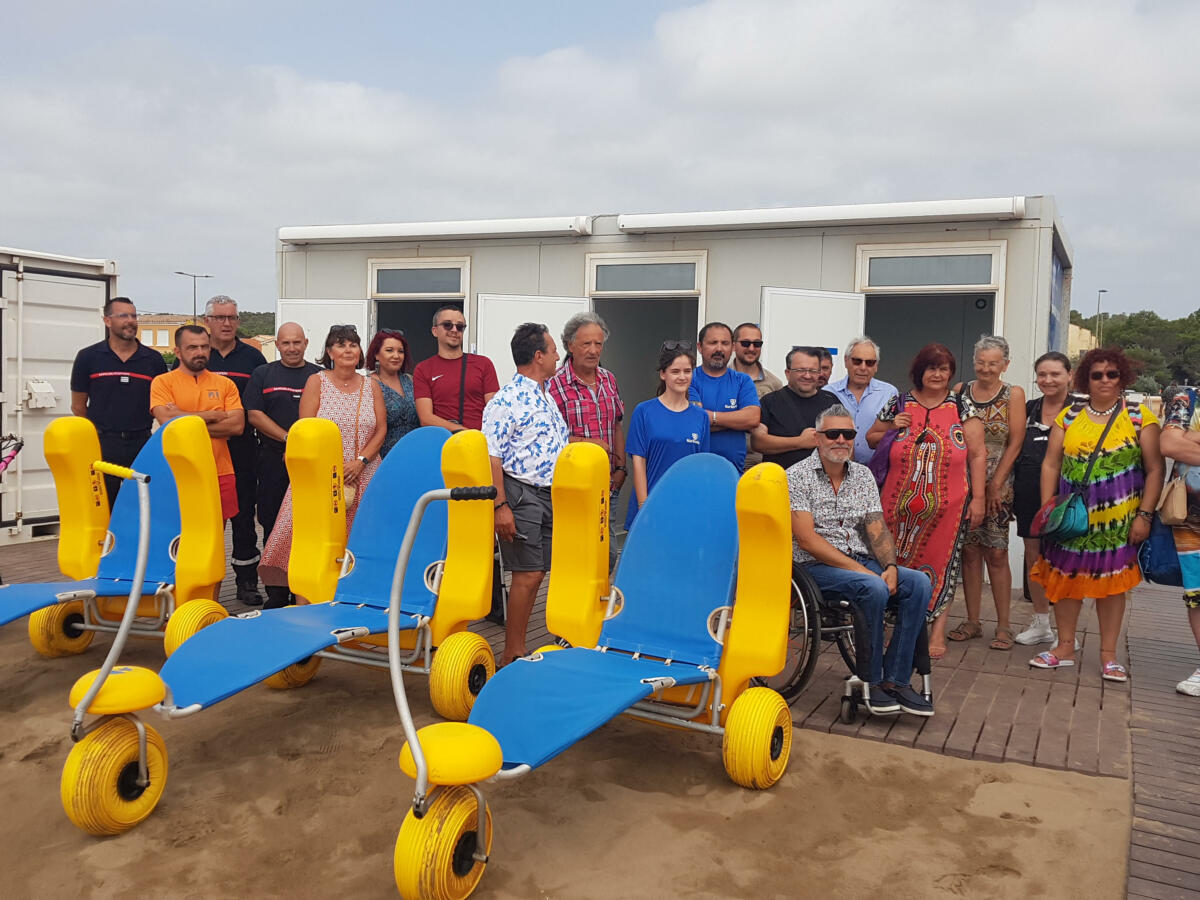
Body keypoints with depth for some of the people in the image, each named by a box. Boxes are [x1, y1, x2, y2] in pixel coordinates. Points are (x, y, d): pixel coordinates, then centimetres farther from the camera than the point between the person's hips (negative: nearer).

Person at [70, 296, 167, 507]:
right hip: (101, 447, -1)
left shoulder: (153, 359, 6)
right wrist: (101, 434, 13)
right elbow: (78, 406, 10)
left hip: (142, 445, 1)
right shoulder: (88, 357, 3)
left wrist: (140, 429, 6)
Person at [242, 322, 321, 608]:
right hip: (273, 463, 1)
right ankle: (276, 593, 10)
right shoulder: (262, 375, 12)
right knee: (273, 528, 2)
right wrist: (288, 439, -9)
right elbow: (253, 415, 2)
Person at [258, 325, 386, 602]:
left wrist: (360, 461, -8)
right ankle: (303, 598, -4)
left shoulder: (371, 386, 11)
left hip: (362, 475, 2)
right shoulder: (316, 382, 2)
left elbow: (381, 429, 7)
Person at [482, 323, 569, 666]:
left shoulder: (547, 398, 17)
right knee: (528, 574, -7)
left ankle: (515, 651, 19)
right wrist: (501, 506, -22)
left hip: (552, 495, 8)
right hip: (521, 493, -8)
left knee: (535, 572, 9)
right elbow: (491, 456, -17)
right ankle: (514, 654, 3)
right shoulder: (507, 400, -12)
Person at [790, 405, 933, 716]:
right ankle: (870, 679, -14)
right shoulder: (797, 476, -7)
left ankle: (895, 679, -13)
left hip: (861, 560, 6)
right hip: (816, 565, -6)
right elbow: (807, 539, -15)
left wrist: (890, 567, -14)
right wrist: (860, 570, -19)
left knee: (919, 582, -17)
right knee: (873, 588, -32)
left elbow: (877, 529, 7)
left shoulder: (863, 475, 11)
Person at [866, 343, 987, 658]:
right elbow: (871, 439, 17)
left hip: (946, 506, -1)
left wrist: (978, 498, -4)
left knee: (939, 564, 3)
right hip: (900, 504, 1)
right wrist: (891, 430, -3)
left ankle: (937, 631, 12)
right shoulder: (898, 404, 8)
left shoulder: (962, 406, 4)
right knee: (897, 563, 4)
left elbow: (977, 455, 2)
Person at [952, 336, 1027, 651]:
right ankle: (972, 621, 15)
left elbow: (1015, 443, -4)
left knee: (996, 553, -3)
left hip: (997, 485, -2)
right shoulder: (960, 392, 7)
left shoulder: (1013, 395, 0)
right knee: (969, 551, 6)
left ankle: (1003, 626, 6)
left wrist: (995, 485, -9)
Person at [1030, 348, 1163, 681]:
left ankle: (1108, 655, 17)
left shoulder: (1139, 417, 0)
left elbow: (1154, 469, 0)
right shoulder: (1069, 416, 6)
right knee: (1067, 578, 6)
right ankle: (1065, 648, 20)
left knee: (1111, 583, 5)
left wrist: (1145, 514, -7)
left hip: (1118, 520, -2)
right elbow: (1051, 465, 7)